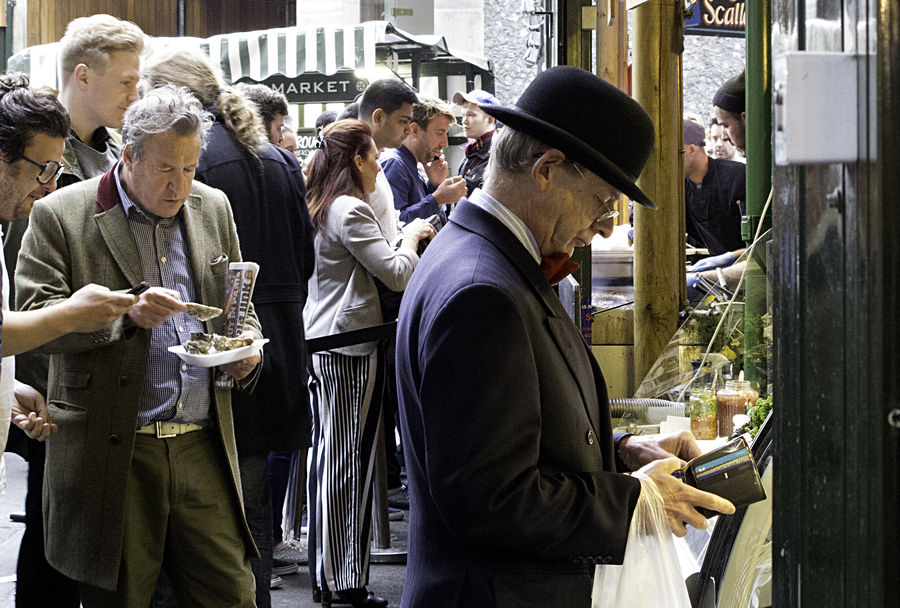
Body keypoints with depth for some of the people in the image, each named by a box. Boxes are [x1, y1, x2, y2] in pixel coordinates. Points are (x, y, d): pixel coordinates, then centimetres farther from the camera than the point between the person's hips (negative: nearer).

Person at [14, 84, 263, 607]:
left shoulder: (213, 208, 13)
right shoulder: (60, 215, -3)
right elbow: (32, 318, -9)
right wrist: (125, 313, -21)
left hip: (204, 447, 4)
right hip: (112, 454, -3)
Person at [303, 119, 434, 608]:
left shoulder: (320, 209, 14)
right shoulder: (351, 211, -14)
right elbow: (397, 274, -16)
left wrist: (403, 238, 17)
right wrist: (410, 237, 0)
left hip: (319, 342, 9)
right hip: (352, 345, -9)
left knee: (328, 453, 11)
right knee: (353, 459, -5)